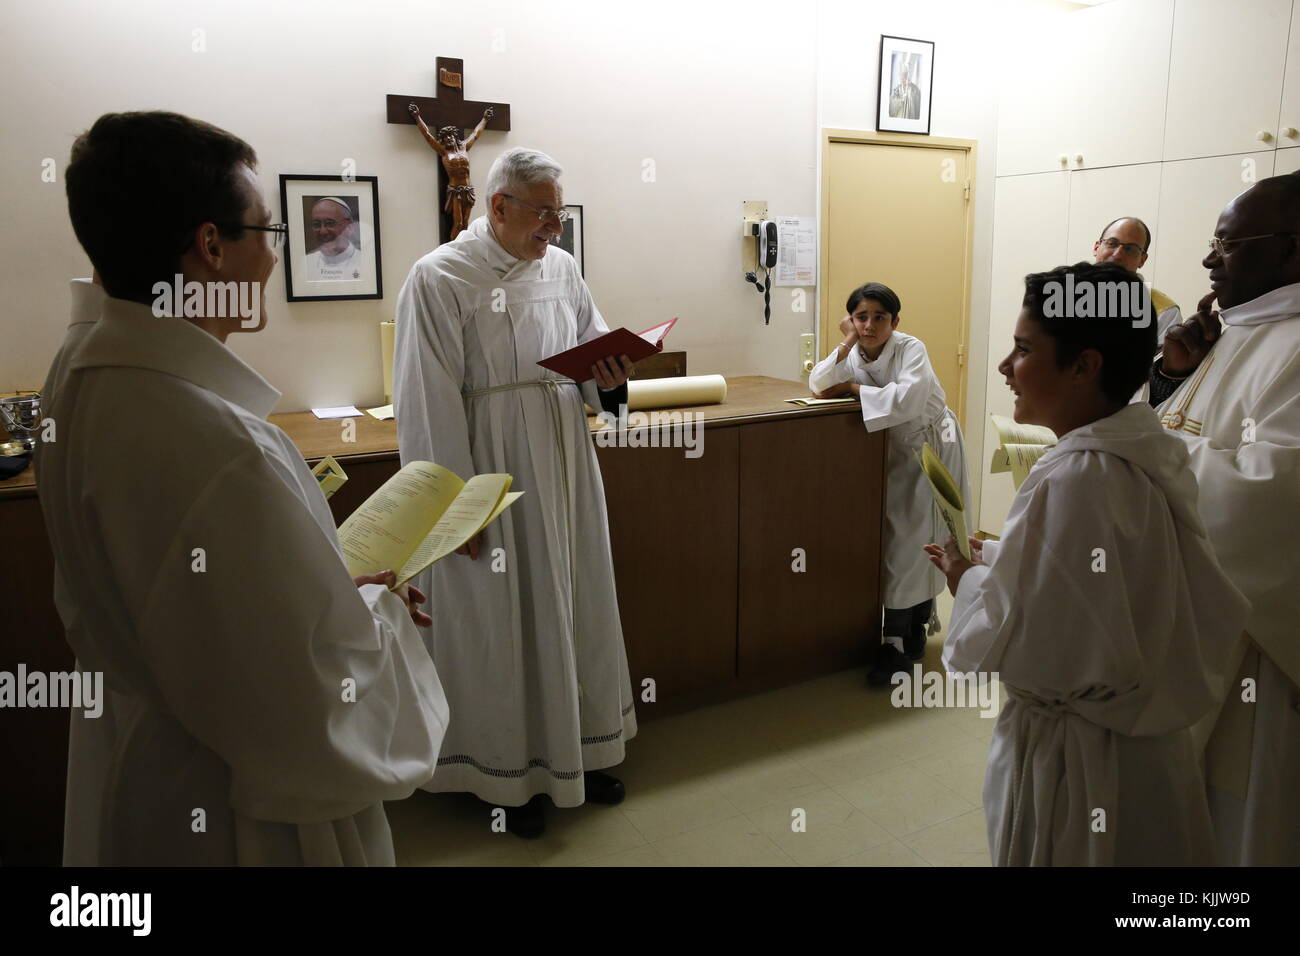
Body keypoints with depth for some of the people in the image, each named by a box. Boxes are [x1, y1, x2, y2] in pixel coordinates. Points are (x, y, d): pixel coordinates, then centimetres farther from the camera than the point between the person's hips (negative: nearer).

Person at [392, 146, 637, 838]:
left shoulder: (561, 268, 6)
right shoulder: (440, 278, -11)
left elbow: (591, 352, 14)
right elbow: (430, 404, -14)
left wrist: (609, 379, -10)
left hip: (565, 469, 6)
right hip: (492, 475, -6)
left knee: (573, 606, 15)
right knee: (502, 620, 6)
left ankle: (578, 748, 35)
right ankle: (509, 771, 27)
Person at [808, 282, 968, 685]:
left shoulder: (911, 349, -21)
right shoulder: (854, 354, -3)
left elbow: (906, 399, -36)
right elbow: (819, 386, -14)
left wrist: (854, 388, -24)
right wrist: (847, 343, -23)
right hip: (894, 451, 6)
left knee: (914, 541, -8)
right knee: (894, 537, 6)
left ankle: (898, 641, -1)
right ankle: (918, 623, 26)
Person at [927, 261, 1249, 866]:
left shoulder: (1074, 481, -29)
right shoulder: (1152, 450, -1)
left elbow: (1009, 644, -27)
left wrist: (968, 578, -9)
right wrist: (997, 561, 5)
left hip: (1073, 763, -8)